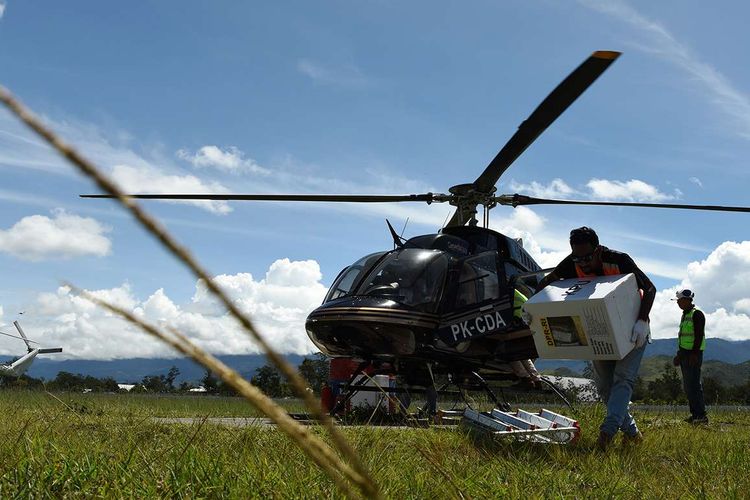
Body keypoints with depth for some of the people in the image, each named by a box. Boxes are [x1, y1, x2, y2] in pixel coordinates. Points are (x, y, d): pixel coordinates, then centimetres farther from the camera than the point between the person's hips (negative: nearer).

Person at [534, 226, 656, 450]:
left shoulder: (619, 260, -27)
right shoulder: (573, 264, -16)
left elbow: (650, 289, -27)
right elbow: (546, 282, -4)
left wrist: (642, 321, -42)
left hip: (631, 330, -5)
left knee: (623, 378, -19)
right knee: (604, 385, 5)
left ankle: (608, 430, -30)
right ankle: (631, 430, 20)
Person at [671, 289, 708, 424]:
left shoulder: (697, 314, -10)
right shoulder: (685, 315, 18)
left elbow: (699, 335, -18)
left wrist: (694, 354, -24)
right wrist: (679, 354, 21)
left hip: (693, 354, -10)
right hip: (684, 352, 10)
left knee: (693, 384, -12)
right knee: (687, 385, 10)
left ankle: (701, 415, -11)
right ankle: (694, 414, 14)